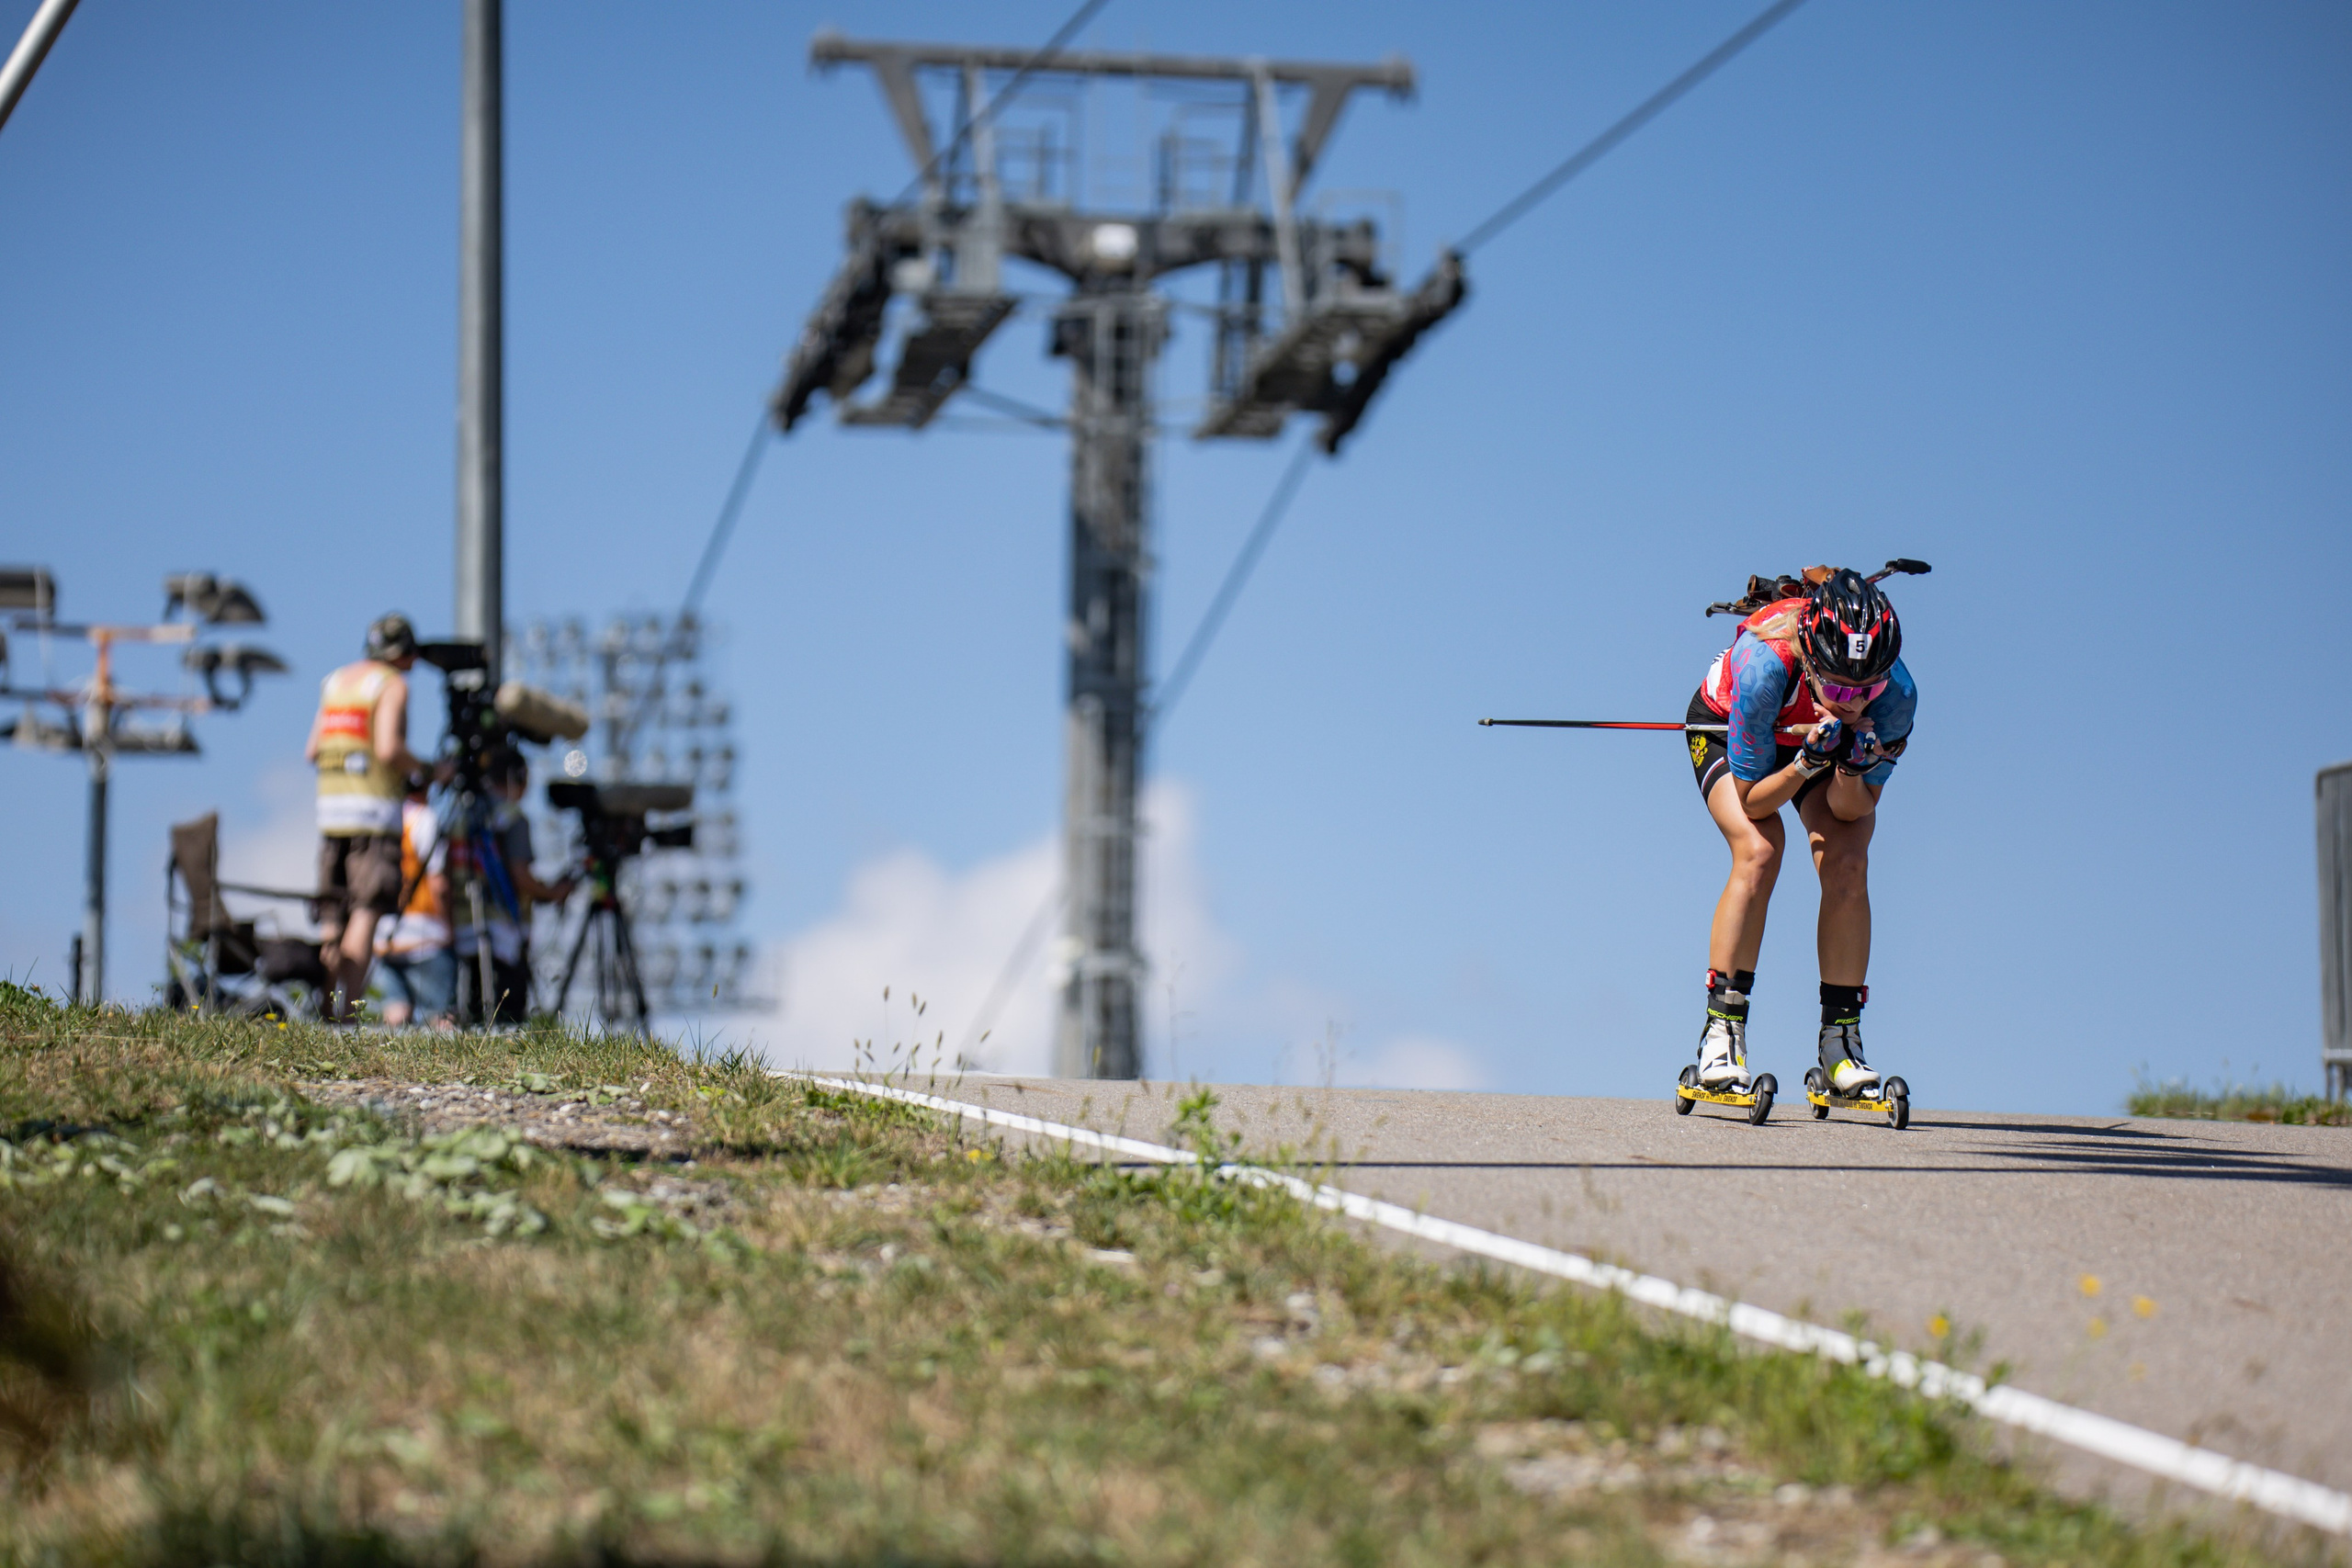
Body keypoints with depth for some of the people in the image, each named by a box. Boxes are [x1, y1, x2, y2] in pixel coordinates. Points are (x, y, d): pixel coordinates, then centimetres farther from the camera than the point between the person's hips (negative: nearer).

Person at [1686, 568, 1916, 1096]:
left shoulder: (1896, 695, -34)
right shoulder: (1764, 664, -42)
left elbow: (1853, 812, -23)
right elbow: (1752, 799, -29)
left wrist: (1853, 770, -43)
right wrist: (1808, 763, -45)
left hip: (1819, 738, 2)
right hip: (1725, 729, -2)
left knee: (1846, 862, -20)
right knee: (1759, 851, -26)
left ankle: (1841, 1039, -9)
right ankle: (1722, 1031, -17)